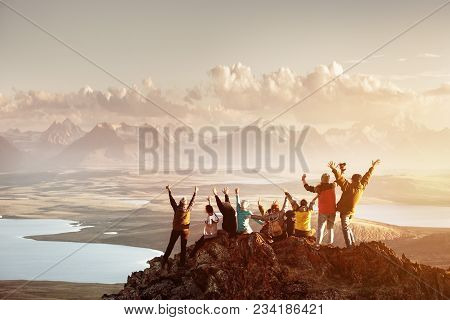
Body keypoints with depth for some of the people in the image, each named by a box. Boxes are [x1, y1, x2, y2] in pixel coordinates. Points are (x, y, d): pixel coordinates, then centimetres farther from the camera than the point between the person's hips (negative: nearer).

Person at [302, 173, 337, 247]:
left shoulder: (320, 187, -9)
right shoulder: (332, 186, -3)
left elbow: (308, 188, 1)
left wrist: (304, 179, 14)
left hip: (322, 211, -3)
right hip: (332, 211, 3)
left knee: (320, 227, 4)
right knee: (330, 228, 13)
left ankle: (318, 243, -5)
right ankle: (330, 243, 8)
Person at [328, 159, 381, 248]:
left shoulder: (348, 186, -22)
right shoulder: (362, 187, -4)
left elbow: (340, 178, -31)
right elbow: (367, 176, 7)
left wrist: (334, 169, -35)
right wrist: (373, 167, 18)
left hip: (345, 211, -7)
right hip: (351, 211, 7)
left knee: (345, 228, -3)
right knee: (348, 227, 23)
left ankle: (349, 246, -6)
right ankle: (353, 243, 26)